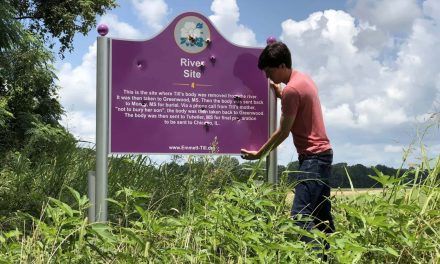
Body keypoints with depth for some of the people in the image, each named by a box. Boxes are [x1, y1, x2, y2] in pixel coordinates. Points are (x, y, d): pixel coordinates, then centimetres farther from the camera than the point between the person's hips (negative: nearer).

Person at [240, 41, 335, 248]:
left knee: (300, 215, -15)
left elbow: (283, 132, -11)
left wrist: (259, 154, -1)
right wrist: (279, 93, 17)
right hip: (322, 154, 10)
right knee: (322, 216, 12)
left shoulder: (291, 90, -16)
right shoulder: (303, 79, 12)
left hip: (312, 157, -10)